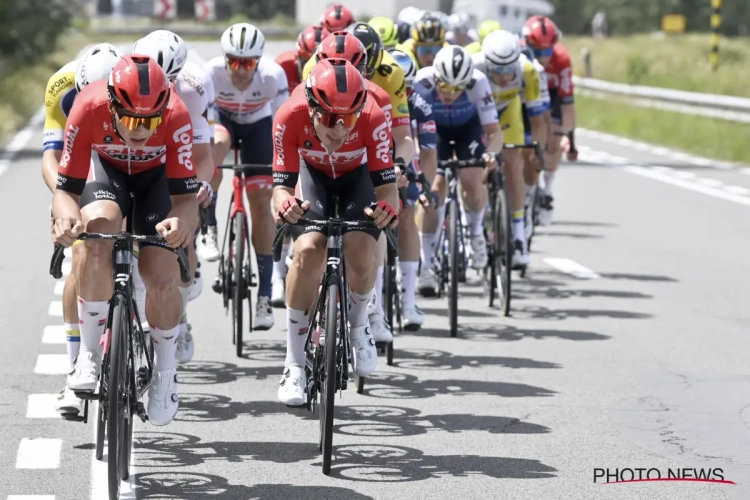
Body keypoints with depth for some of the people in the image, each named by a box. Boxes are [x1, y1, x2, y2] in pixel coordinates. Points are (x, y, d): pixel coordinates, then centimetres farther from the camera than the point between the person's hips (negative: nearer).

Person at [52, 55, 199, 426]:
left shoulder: (175, 117, -37)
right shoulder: (89, 110, -36)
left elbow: (187, 196, -36)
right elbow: (67, 189, -30)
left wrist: (183, 221, -59)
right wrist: (66, 216, -53)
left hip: (158, 175, 0)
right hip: (108, 169, 0)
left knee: (162, 278, -16)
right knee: (97, 234, -33)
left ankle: (165, 374, 13)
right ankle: (89, 354, -17)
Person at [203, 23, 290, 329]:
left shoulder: (273, 75, -34)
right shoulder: (211, 72, -34)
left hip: (258, 124, 0)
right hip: (221, 118, 0)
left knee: (261, 203, -7)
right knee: (216, 145, -37)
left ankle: (264, 295, -2)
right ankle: (208, 227, -19)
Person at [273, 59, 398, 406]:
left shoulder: (372, 118, -35)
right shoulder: (290, 118, -34)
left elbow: (385, 180, -34)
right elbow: (282, 182, -31)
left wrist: (388, 206, -56)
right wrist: (284, 204, -54)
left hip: (357, 174, 0)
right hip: (312, 173, 0)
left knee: (361, 251, -26)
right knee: (308, 250, -25)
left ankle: (357, 323, 9)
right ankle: (294, 364, -12)